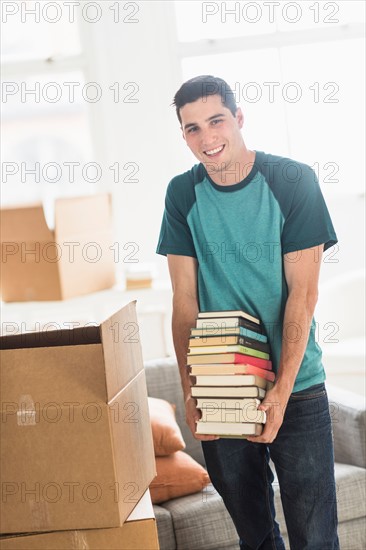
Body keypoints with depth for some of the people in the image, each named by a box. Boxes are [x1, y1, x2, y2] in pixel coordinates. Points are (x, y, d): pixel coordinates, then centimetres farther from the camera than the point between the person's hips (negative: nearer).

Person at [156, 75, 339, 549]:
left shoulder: (292, 182, -9)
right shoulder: (184, 194, 0)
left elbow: (303, 291, -11)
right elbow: (185, 300, -1)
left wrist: (282, 388, -18)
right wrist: (189, 390, -9)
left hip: (296, 385, -2)